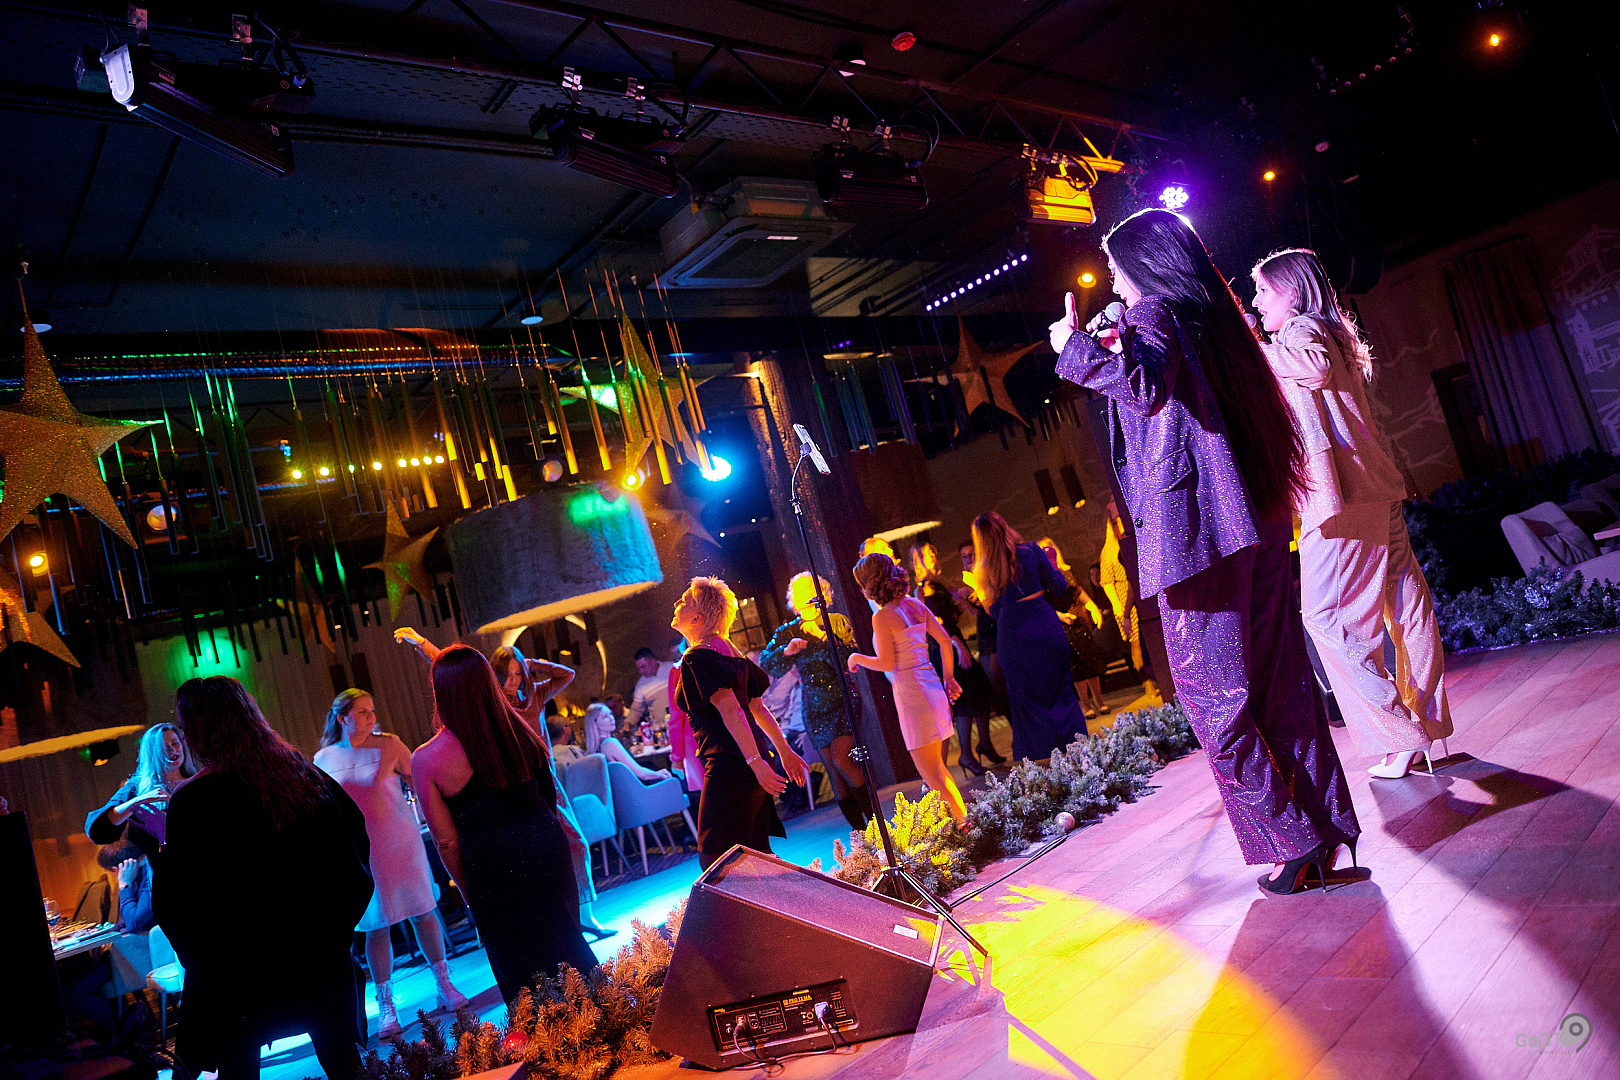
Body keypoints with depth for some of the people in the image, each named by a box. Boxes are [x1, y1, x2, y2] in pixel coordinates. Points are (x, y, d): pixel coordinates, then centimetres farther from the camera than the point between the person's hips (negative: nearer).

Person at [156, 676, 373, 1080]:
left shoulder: (191, 801, -17)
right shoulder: (303, 773, -3)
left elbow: (173, 903, -14)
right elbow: (357, 833, 6)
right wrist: (338, 922, 13)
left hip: (241, 972, -4)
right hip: (323, 956, 4)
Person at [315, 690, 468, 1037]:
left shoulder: (389, 745, -4)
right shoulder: (324, 759, 2)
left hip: (399, 841, -1)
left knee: (422, 911, 5)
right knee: (375, 927, 4)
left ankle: (444, 985, 19)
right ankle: (386, 1005, 16)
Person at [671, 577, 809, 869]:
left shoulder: (697, 658, -12)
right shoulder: (729, 652, 16)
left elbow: (730, 709, -21)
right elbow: (757, 708, 19)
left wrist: (755, 761, -26)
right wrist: (784, 751, 22)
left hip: (726, 765, -10)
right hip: (744, 765, 10)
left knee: (717, 861, -6)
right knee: (755, 852, 15)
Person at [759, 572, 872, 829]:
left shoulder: (838, 622, -1)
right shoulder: (788, 632, 3)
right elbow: (766, 664, -5)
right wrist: (787, 650, -22)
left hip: (843, 701, -3)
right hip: (815, 709, 3)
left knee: (841, 759, -19)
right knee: (836, 774, 4)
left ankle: (875, 818, -4)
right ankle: (860, 830, 14)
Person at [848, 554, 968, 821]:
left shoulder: (882, 617, -13)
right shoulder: (915, 604, 9)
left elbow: (886, 664, -14)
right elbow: (944, 640, 12)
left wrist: (857, 658, 3)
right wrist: (949, 677, 20)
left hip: (912, 694, -8)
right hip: (932, 688, 8)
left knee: (931, 772, -2)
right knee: (937, 767, 18)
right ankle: (965, 820, 23)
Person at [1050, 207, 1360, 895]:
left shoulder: (1152, 317, -6)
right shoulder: (1211, 314, 17)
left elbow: (1147, 384, -28)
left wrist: (1078, 347, -14)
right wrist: (1123, 347, 34)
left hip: (1195, 529, -8)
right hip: (1259, 524, 9)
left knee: (1213, 695, 0)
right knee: (1281, 683, 12)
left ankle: (1291, 841, 5)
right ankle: (1328, 830, 19)